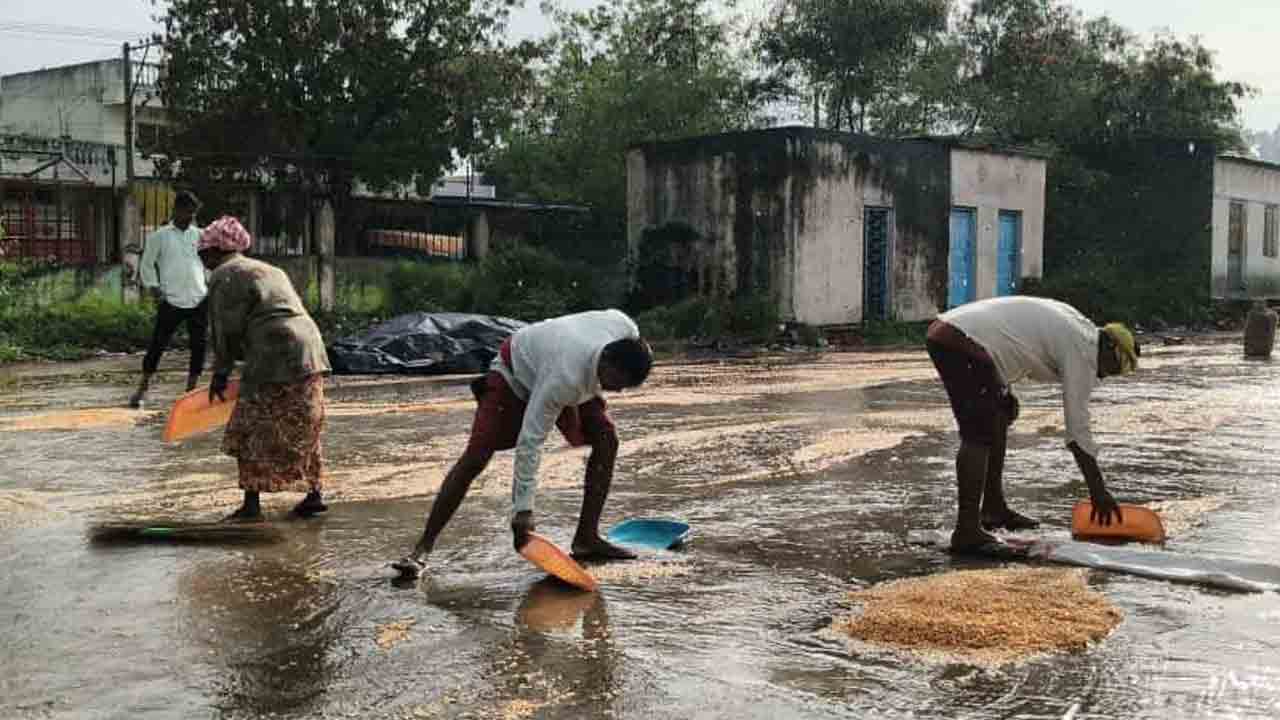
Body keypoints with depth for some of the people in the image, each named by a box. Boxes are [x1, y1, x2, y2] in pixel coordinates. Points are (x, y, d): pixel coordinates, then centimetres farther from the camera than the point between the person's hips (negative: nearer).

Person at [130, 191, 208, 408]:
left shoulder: (199, 234, 9)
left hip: (199, 300, 3)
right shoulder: (160, 236, 3)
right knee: (158, 344, -1)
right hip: (171, 301, -3)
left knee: (199, 346, 3)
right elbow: (146, 265, 8)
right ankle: (143, 388, 11)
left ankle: (191, 390, 14)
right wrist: (154, 289, -3)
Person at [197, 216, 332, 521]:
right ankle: (314, 494, 20)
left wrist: (220, 372, 3)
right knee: (304, 429, 17)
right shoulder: (269, 270, 25)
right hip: (309, 350, 9)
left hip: (275, 357, -8)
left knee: (250, 430, 2)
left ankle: (251, 504, 2)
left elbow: (228, 330, -6)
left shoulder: (224, 276, -1)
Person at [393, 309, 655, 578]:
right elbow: (530, 441, -39)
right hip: (517, 373, -7)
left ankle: (586, 538, -2)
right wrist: (523, 510, -37)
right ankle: (423, 548, -12)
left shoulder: (624, 326, -30)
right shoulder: (563, 380, -44)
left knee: (606, 439, -10)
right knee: (474, 458, -17)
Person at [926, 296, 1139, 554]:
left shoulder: (1076, 323, 22)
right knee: (979, 435, -13)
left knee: (1000, 415, 20)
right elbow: (1078, 428, -7)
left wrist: (1002, 391, 19)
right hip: (963, 343, -11)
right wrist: (1099, 491, -3)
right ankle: (966, 532, -16)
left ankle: (993, 508, 27)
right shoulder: (1083, 349, -4)